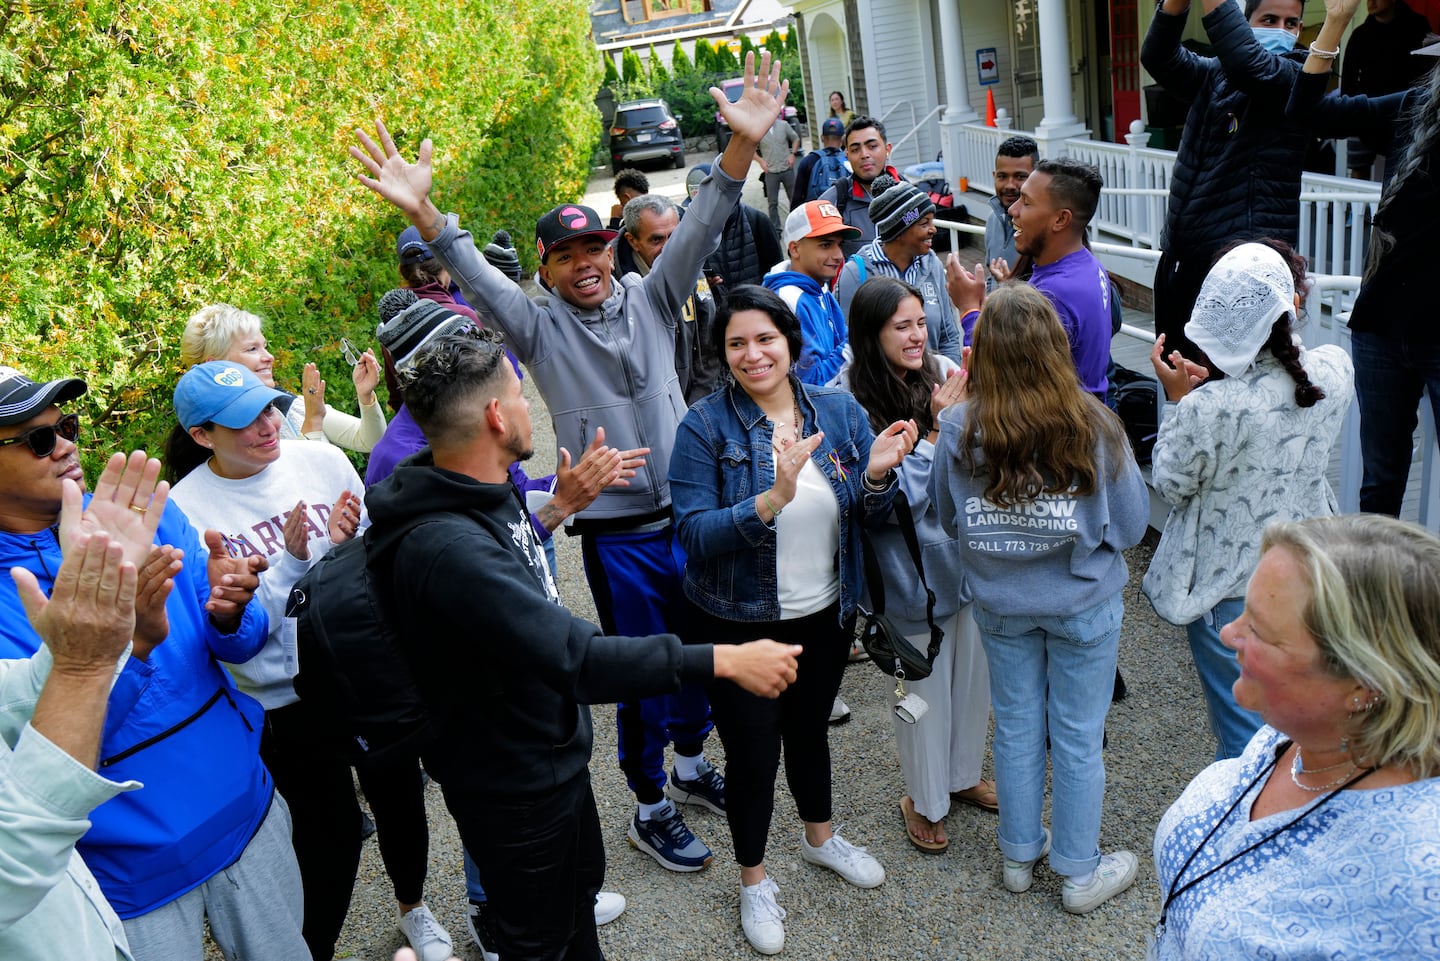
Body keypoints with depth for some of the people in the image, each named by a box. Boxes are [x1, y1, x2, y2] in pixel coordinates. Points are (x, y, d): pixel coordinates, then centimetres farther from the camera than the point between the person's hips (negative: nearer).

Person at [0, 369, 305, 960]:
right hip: (128, 871, -3)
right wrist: (131, 640, -38)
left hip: (248, 812, 3)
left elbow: (240, 647, 0)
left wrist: (229, 615, -24)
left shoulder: (150, 513, -5)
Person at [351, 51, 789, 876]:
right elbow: (477, 277, -18)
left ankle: (692, 761, 44)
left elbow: (700, 228, -9)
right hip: (618, 536, -3)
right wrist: (423, 212, -36)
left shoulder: (651, 300, 2)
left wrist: (743, 144, -23)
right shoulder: (541, 327, -4)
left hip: (690, 516, 3)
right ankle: (650, 808, 29)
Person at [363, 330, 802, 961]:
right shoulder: (447, 548, -38)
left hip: (553, 752, 9)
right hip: (512, 783, -9)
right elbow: (577, 659, -42)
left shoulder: (485, 490, -5)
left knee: (580, 882, 31)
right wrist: (724, 660, -40)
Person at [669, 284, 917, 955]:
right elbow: (695, 535, -23)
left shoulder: (839, 411, -5)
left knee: (809, 728, 25)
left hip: (826, 615, 4)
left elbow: (867, 514, -1)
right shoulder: (704, 427, -16)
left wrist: (877, 474, -23)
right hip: (741, 623, -3)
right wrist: (771, 500, -37)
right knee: (752, 751, 10)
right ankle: (753, 880, 36)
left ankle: (820, 837, 52)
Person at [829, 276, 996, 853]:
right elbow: (896, 497, -18)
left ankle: (963, 775, 47)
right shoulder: (849, 401, -17)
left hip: (968, 550, 4)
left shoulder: (943, 372, -7)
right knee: (927, 684, 12)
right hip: (914, 564, -4)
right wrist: (937, 429, -22)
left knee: (974, 670, 20)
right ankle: (925, 800, 37)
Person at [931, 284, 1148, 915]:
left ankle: (1019, 856, 37)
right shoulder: (1092, 426, -20)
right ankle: (1080, 874, 32)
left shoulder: (959, 429, -17)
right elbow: (1132, 524, -8)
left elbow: (948, 519, -1)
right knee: (1078, 737, 14)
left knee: (1016, 727, 19)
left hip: (1000, 604, 2)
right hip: (1083, 603, -1)